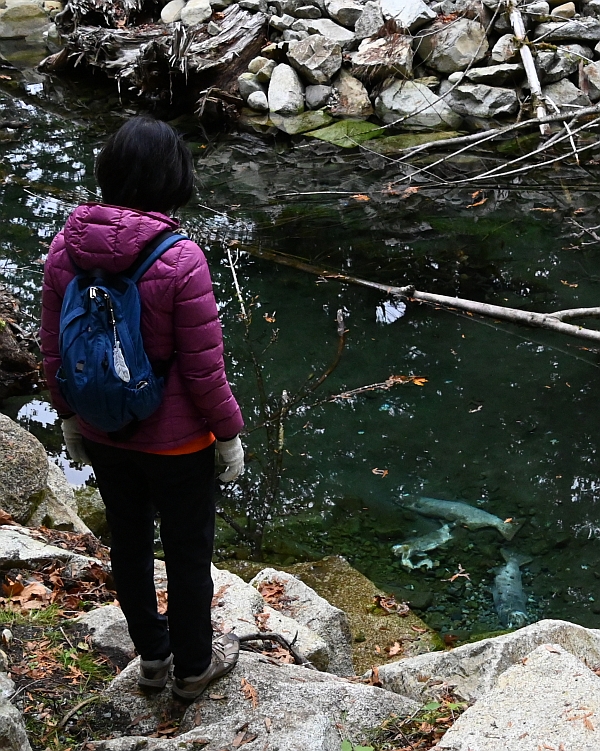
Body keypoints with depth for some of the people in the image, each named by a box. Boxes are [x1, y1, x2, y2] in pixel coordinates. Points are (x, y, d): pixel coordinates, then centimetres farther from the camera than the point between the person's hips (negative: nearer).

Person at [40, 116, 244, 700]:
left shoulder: (64, 248, -12)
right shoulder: (179, 261, -27)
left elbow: (52, 350, -2)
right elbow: (203, 369, -20)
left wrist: (69, 417, 13)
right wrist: (228, 434, -5)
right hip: (176, 442, -5)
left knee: (129, 541, 24)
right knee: (188, 552, 17)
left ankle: (151, 655, 45)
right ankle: (193, 667, 38)